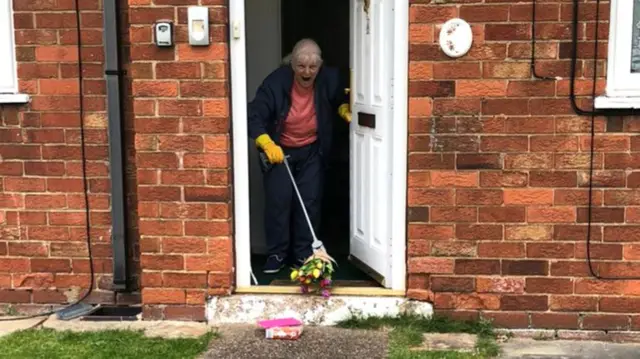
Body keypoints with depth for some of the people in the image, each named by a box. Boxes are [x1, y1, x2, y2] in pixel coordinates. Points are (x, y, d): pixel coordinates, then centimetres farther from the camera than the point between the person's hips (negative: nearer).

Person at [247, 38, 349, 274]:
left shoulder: (330, 80, -14)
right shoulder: (276, 81, -22)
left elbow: (341, 101, 8)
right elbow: (254, 116, -23)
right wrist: (267, 144, -36)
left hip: (312, 151, 2)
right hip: (279, 150, -2)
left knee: (310, 201, 0)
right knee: (278, 201, -6)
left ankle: (304, 254, 11)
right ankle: (276, 254, 7)